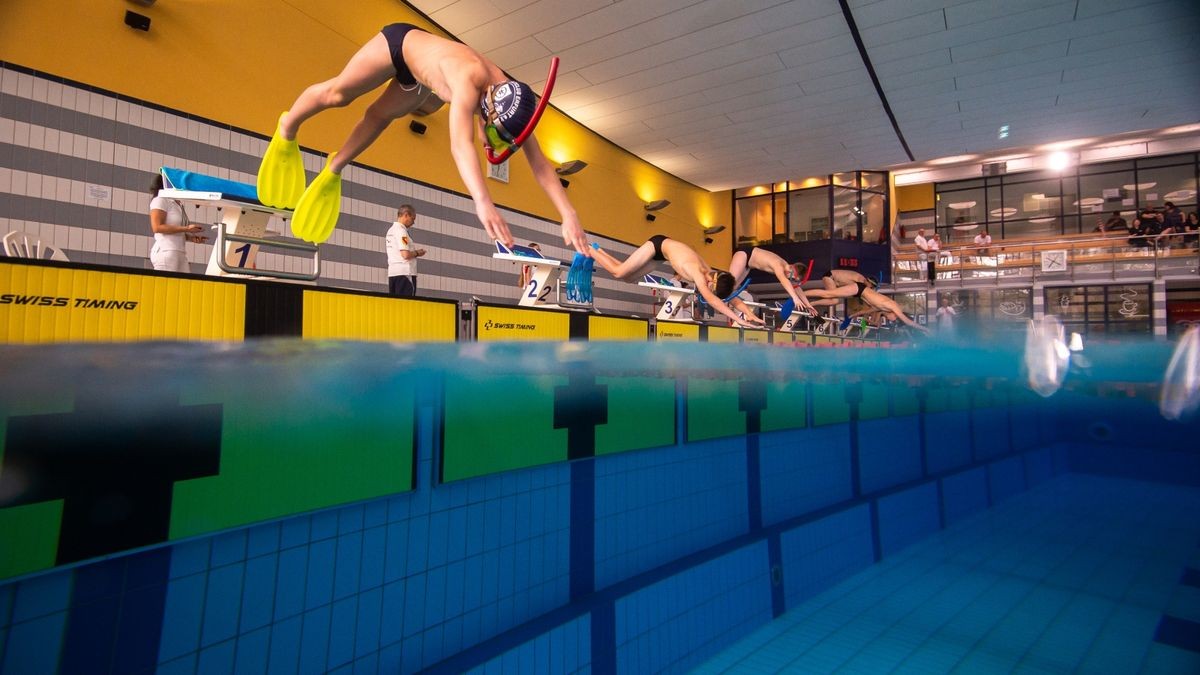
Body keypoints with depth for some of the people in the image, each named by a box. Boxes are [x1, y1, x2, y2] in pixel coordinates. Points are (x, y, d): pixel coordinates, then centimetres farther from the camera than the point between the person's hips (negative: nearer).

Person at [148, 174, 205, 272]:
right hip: (166, 251, -7)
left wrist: (190, 237, 4)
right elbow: (157, 227, -12)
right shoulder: (160, 200, 0)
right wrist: (186, 228, -15)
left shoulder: (179, 205, 21)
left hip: (181, 252, 7)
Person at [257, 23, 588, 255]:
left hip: (422, 76, 5)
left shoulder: (512, 103, -30)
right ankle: (286, 131, 35)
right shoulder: (468, 80, -48)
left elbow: (541, 165, -31)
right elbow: (460, 146, -64)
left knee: (380, 117, 16)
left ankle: (333, 171, 37)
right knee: (337, 94, 5)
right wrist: (483, 202, -78)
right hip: (401, 42, -5)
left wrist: (568, 215, -40)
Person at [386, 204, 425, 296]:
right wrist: (417, 253, -1)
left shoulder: (391, 230, 17)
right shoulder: (401, 230, -10)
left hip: (392, 272, 9)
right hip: (404, 272, -9)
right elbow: (406, 254, -19)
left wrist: (414, 252, 12)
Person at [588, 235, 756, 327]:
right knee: (618, 272, -5)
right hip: (658, 244, -7)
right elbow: (709, 298, -50)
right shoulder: (697, 271, -38)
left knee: (625, 275, 13)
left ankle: (597, 249, 29)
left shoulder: (709, 273, -17)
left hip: (662, 251, 7)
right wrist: (737, 318, -54)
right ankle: (588, 250, 15)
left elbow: (729, 295, -6)